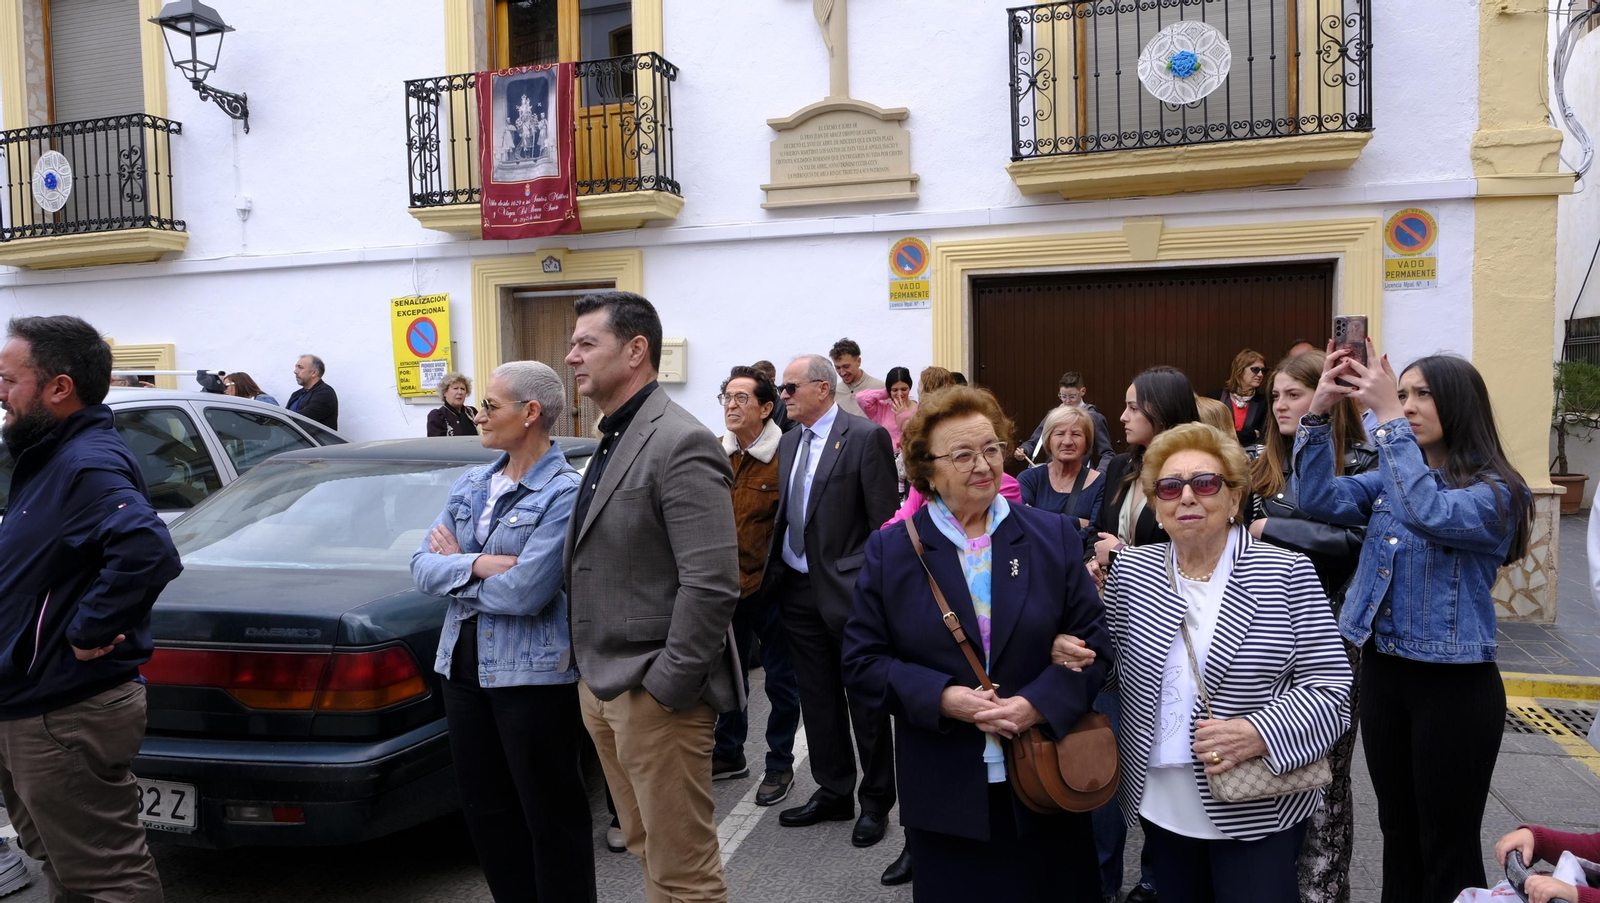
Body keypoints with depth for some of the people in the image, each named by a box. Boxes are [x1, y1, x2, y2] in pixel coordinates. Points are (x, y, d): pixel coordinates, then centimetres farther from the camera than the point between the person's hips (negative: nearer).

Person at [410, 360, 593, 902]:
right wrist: (478, 566, -16)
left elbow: (525, 592, -21)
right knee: (484, 807, 18)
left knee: (550, 811, 6)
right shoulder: (470, 486, 9)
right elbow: (422, 567, 2)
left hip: (534, 673, -7)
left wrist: (454, 569, -7)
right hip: (464, 664, 8)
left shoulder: (565, 493, -14)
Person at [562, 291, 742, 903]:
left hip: (652, 694, -9)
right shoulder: (610, 441, 13)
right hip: (600, 684, 9)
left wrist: (665, 687, -19)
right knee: (647, 849, 20)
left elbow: (712, 585, -23)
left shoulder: (680, 444, -17)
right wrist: (590, 669, 11)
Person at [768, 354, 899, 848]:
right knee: (817, 697, 16)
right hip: (798, 587, 7)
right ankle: (833, 791, 31)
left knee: (866, 699, 5)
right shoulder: (789, 442, 12)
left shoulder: (866, 437, -11)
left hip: (849, 587, -7)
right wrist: (776, 570, 9)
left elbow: (884, 520, -12)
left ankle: (876, 801, 21)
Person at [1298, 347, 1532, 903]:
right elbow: (1323, 500, -9)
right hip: (1382, 671, 6)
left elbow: (1432, 513, -31)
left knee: (1448, 849, 6)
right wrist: (1320, 411, -19)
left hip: (1454, 684, -5)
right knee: (1397, 832, 19)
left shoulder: (1496, 491, -11)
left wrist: (1387, 418, -31)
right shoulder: (1390, 480, 7)